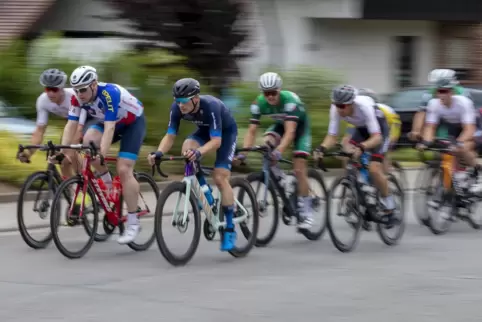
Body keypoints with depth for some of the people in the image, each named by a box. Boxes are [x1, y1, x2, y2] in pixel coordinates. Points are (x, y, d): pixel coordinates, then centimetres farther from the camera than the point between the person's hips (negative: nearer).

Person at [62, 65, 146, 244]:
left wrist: (102, 155, -51)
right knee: (88, 140, -24)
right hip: (107, 122, 6)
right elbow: (71, 125, -19)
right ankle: (107, 183, -3)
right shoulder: (78, 98, -18)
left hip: (134, 122, -6)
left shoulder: (110, 93, -36)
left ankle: (133, 223, -12)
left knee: (124, 170, -18)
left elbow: (109, 128, -42)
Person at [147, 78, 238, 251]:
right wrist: (159, 152, -42)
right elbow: (170, 136, -22)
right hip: (204, 130, 5)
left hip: (226, 131, -5)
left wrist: (199, 152, -60)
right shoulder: (177, 108, -24)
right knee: (187, 148, -29)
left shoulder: (211, 106, -39)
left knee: (220, 177, -16)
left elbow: (216, 141, -42)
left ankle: (229, 230, -7)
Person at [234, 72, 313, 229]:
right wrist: (243, 152, -39)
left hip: (300, 126, -4)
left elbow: (290, 132, -45)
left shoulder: (289, 100, -38)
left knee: (299, 170, -13)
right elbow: (251, 131, -24)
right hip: (280, 124, 4)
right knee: (266, 144, -29)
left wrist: (279, 151, -59)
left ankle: (306, 211, -3)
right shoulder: (259, 103, -24)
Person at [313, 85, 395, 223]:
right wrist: (321, 148, -43)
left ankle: (389, 207, 2)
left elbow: (377, 137, -42)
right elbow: (332, 136, -22)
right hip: (360, 128, 5)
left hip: (379, 129, -5)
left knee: (374, 169, -18)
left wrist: (361, 147, -60)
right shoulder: (336, 109, -26)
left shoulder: (364, 106, -39)